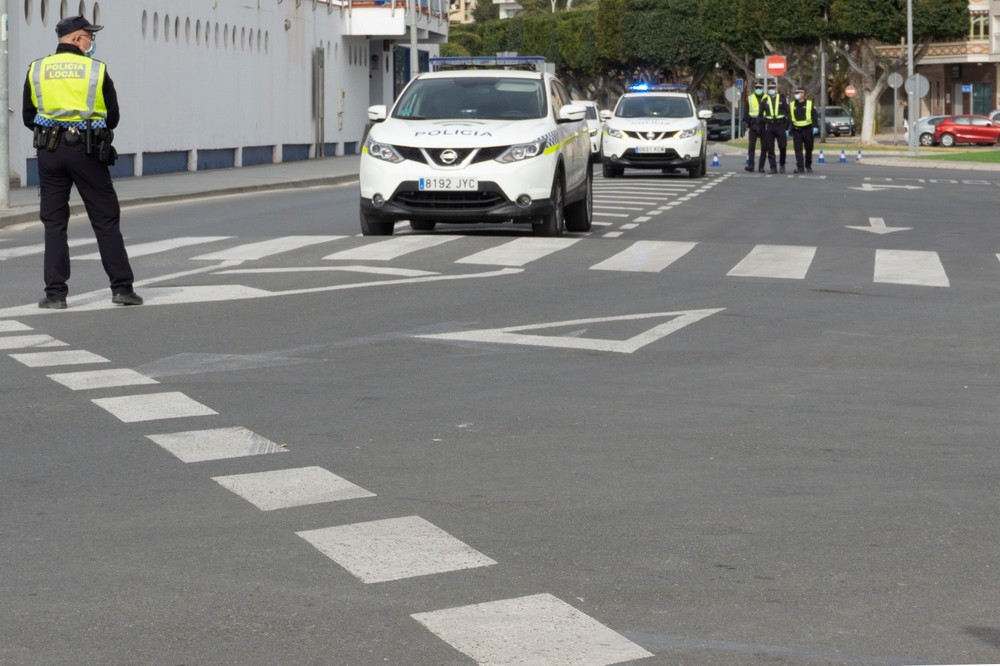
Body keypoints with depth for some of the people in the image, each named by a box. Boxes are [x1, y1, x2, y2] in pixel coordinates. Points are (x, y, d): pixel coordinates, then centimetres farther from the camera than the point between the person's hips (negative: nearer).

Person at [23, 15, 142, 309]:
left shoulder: (37, 70, 3)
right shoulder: (97, 70, -3)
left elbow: (28, 118, 7)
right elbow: (112, 118, 2)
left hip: (50, 152, 2)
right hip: (87, 152, -2)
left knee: (54, 223, 8)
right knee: (106, 220, 6)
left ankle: (55, 293, 4)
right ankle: (122, 288, 5)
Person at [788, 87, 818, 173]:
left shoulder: (809, 103, 4)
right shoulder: (791, 105, 9)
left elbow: (814, 116, 1)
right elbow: (788, 118, 10)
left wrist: (815, 127, -10)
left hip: (807, 130, -1)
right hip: (796, 130, 1)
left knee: (808, 149, 7)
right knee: (798, 150, -7)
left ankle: (808, 166, 21)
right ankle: (800, 168, -8)